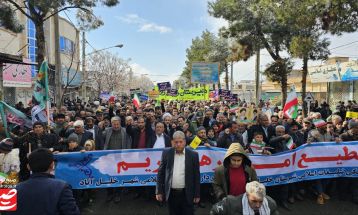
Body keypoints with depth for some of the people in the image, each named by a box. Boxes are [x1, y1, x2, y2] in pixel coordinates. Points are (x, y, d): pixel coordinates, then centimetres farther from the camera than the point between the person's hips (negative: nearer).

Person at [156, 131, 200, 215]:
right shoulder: (166, 153, -1)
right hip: (171, 194, 2)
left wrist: (197, 195, 0)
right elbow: (161, 173, 3)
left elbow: (196, 176, -1)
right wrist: (159, 191, 0)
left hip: (187, 194, -1)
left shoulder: (193, 155, -4)